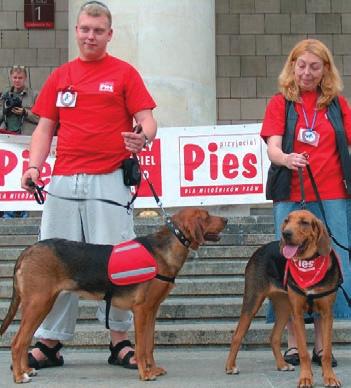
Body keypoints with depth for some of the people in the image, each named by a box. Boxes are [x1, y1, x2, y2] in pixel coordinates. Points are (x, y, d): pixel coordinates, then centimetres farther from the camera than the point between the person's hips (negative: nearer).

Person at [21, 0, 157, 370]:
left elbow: (147, 120, 0)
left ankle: (120, 340, 8)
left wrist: (143, 137, -24)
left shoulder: (124, 73, 6)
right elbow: (45, 127, 14)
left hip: (109, 180, -3)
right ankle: (49, 343, 11)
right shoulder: (59, 76, 15)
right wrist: (33, 166, -2)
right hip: (63, 181, 3)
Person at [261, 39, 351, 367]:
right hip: (291, 197, -1)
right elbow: (273, 148, -6)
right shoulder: (280, 103, 7)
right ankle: (292, 343, 8)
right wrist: (286, 159, -29)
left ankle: (321, 345, 7)